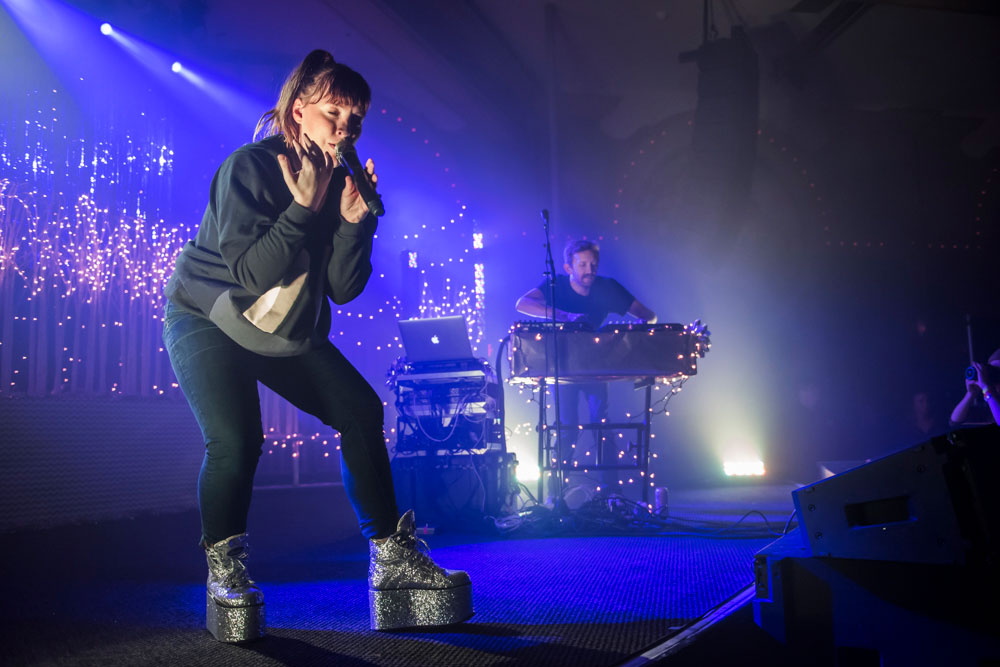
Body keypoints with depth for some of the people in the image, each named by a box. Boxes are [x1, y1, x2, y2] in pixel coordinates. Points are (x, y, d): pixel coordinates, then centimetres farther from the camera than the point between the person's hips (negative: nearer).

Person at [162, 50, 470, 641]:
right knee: (236, 440, -26)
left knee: (361, 412, -5)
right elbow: (251, 274, -28)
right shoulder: (248, 168, -20)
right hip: (208, 320, -6)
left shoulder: (340, 180, -4)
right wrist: (304, 206, -32)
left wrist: (353, 219, -23)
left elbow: (344, 289, -9)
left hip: (290, 328, 6)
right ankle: (224, 570, -3)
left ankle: (390, 557, 3)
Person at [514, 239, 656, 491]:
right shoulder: (556, 286, -14)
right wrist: (566, 316, -44)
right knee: (567, 426, -9)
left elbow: (648, 316, -6)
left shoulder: (608, 288, -9)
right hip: (563, 364, -2)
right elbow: (522, 304, -34)